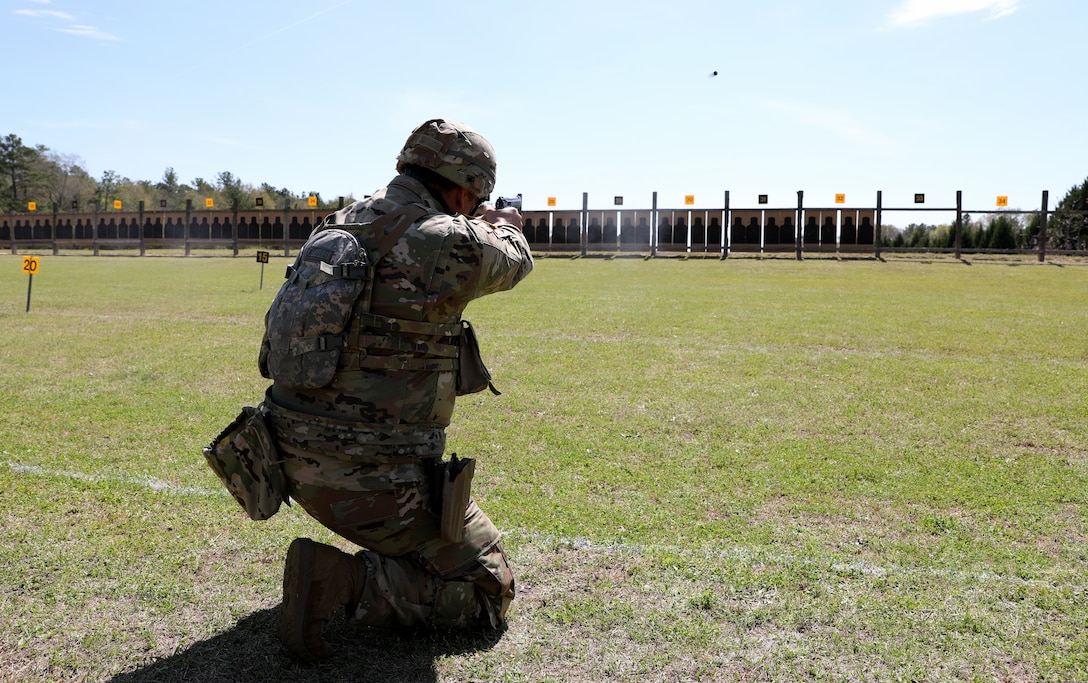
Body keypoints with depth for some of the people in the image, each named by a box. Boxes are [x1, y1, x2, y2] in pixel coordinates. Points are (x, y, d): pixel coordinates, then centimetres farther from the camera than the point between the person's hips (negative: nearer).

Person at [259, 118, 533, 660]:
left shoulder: (338, 223, 6)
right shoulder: (451, 243, -16)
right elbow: (512, 264, 6)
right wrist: (505, 226, 30)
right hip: (371, 478, -8)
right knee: (488, 591, 7)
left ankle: (391, 553, 27)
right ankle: (342, 580, -10)